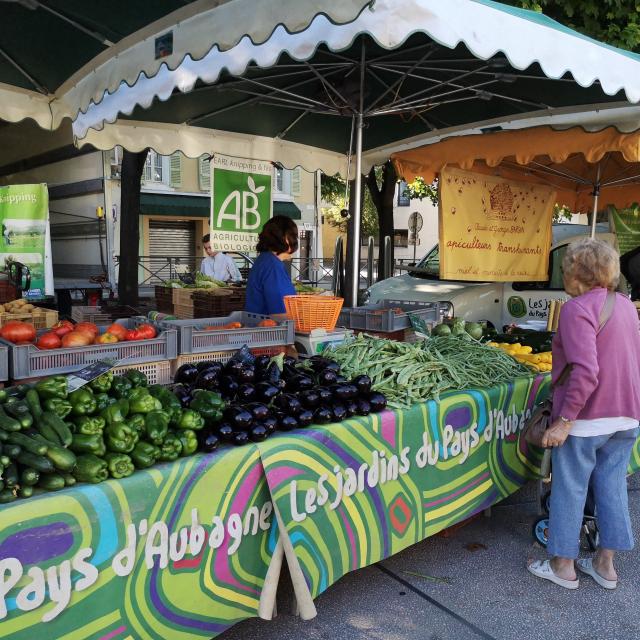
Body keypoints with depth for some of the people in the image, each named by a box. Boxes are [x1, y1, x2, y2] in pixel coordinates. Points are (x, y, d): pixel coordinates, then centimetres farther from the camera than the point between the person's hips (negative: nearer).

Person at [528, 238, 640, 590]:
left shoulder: (577, 309, -18)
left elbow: (585, 373, -26)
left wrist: (564, 420, -22)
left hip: (585, 417, -8)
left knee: (569, 490, 7)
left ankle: (563, 566, 21)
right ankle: (605, 564, 28)